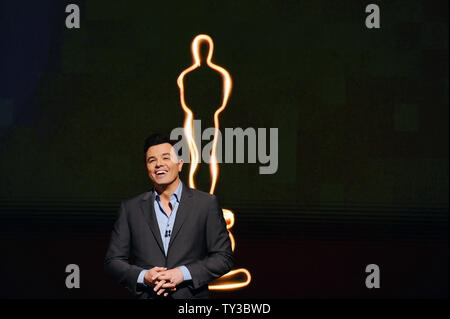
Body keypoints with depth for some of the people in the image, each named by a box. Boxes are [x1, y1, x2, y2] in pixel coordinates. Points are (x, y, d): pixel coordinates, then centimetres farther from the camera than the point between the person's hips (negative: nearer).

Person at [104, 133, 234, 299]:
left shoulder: (206, 203, 2)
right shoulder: (130, 209, 6)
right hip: (145, 296, 1)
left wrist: (183, 273, -13)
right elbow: (113, 262, 6)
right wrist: (143, 276, -12)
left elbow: (224, 257, -1)